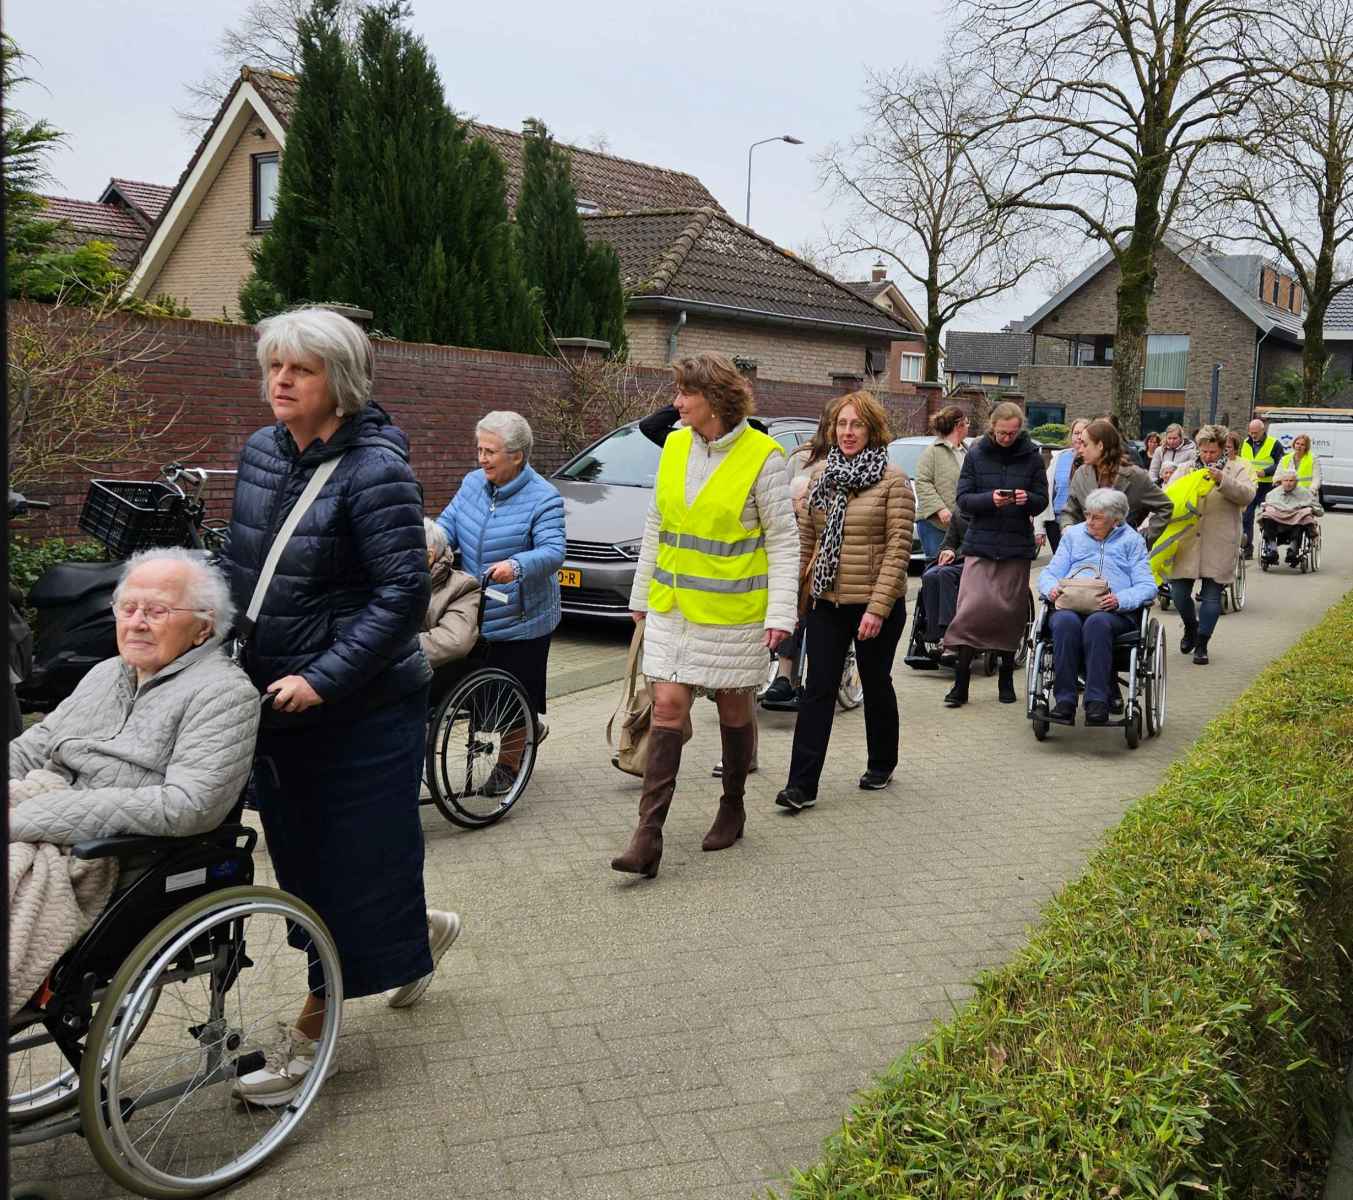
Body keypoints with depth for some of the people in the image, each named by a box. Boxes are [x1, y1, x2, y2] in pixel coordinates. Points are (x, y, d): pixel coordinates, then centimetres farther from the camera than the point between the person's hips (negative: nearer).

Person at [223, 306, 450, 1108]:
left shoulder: (374, 468, -17)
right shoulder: (262, 453, 6)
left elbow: (405, 592, -21)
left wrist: (323, 678, -23)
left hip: (363, 710, -8)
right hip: (277, 699, 8)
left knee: (352, 867, 3)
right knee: (303, 858, 18)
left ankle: (311, 1034, 16)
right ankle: (419, 932, 42)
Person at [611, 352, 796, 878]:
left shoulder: (761, 456, -11)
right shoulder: (674, 446, 3)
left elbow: (783, 541, -8)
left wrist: (781, 611, -14)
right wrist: (642, 593, 15)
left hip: (732, 611, -4)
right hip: (673, 607, 4)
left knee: (733, 708, 11)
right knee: (668, 706, -2)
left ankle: (732, 806, 33)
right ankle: (648, 835, -3)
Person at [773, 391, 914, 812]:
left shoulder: (893, 480, -7)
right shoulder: (821, 475, 7)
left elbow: (898, 548, -12)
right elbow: (805, 539, 10)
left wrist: (878, 608, -18)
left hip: (875, 604, -3)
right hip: (826, 602, 3)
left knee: (876, 684, 13)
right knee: (818, 690, -2)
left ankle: (881, 765, 34)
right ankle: (802, 784, -3)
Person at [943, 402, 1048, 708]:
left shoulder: (1031, 456, 4)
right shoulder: (976, 453, 2)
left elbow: (1042, 501, 6)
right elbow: (963, 499, -1)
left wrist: (1028, 499, -17)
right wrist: (990, 499, -20)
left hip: (1017, 546, 1)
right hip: (980, 544, -1)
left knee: (1012, 613, 7)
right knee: (972, 607, -10)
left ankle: (1006, 679, 22)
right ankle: (961, 681, -5)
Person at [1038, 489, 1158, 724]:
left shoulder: (1131, 540, 16)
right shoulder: (1072, 534, 24)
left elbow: (1147, 586, 5)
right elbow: (1049, 574, 17)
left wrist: (1120, 599, -16)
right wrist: (1052, 588, -8)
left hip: (1115, 611, -2)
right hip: (1071, 605, 2)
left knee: (1097, 623, -38)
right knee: (1065, 622, -35)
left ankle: (1097, 701, -37)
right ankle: (1064, 700, -34)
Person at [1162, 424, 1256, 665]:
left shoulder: (1236, 470, 8)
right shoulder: (1185, 470, 14)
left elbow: (1247, 495, -10)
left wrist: (1222, 479, -22)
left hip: (1219, 546, -2)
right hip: (1186, 543, 2)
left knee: (1212, 596, 1)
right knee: (1178, 592, 1)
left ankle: (1202, 644, 13)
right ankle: (1190, 627, 30)